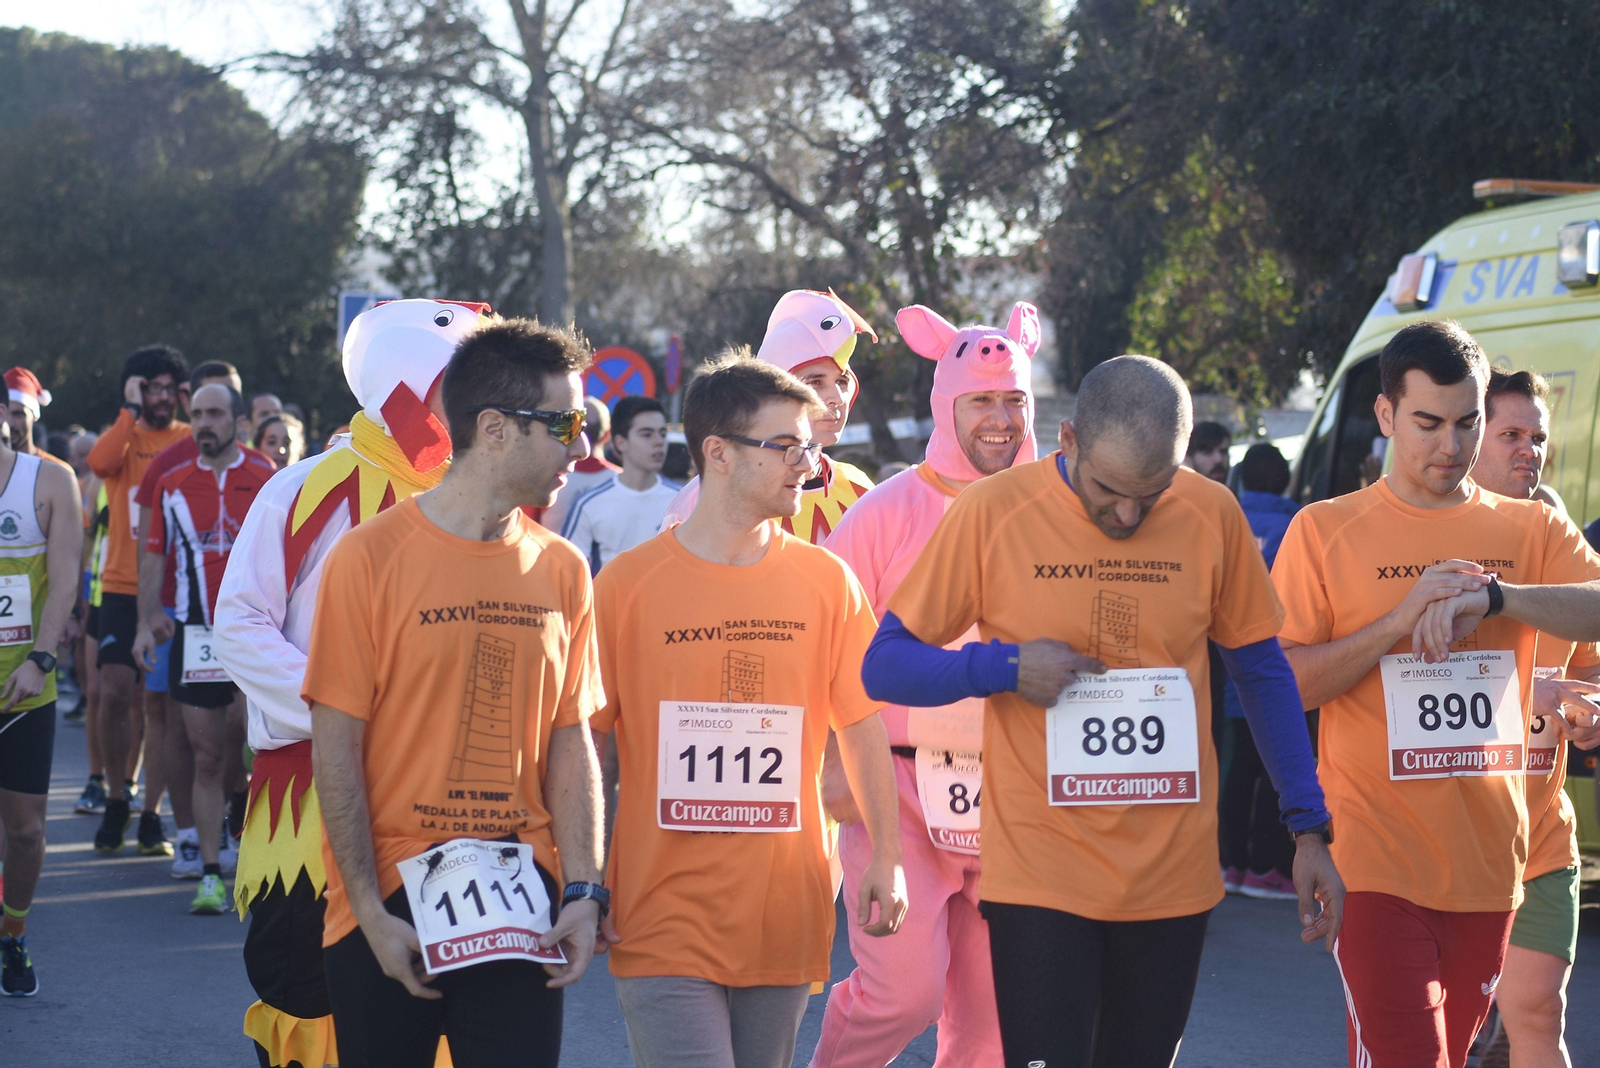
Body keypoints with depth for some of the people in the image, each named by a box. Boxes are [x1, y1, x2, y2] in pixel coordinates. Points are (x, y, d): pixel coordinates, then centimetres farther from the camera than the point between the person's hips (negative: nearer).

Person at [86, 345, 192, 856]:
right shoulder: (125, 435, 6)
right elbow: (100, 462, -18)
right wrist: (130, 410, -14)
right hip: (123, 588, 0)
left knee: (159, 705, 2)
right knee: (114, 694, -8)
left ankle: (151, 815, 8)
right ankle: (116, 799, 11)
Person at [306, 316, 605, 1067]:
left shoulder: (563, 571, 5)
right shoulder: (371, 557, -7)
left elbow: (570, 742, 7)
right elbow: (336, 749, -7)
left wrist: (583, 892, -2)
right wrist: (372, 912, -10)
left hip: (522, 905, 3)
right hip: (390, 899, -3)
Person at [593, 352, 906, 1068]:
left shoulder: (827, 581, 5)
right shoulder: (628, 584, -3)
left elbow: (862, 725, 11)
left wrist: (886, 856, 3)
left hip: (785, 919, 3)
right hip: (665, 919, -3)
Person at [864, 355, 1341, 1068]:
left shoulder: (1213, 516, -1)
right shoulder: (993, 513, -8)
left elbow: (1263, 673, 10)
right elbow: (884, 667, -2)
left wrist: (1308, 827, 7)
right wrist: (1005, 666, -18)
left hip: (1173, 876, 3)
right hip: (1039, 872, -3)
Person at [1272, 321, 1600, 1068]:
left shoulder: (1531, 530, 7)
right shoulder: (1325, 531, 1)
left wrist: (1492, 593, -24)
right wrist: (1401, 619, -16)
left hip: (1489, 863, 3)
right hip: (1379, 862, -3)